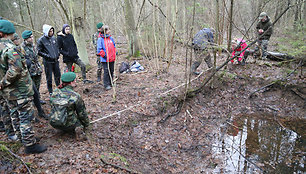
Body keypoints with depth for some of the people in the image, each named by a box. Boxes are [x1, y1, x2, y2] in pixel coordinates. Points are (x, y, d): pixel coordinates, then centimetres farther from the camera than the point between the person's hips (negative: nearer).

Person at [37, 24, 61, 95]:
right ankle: (50, 92, 17)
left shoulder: (53, 38, 5)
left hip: (56, 60, 5)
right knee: (49, 77, 5)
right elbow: (39, 52, -8)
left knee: (58, 75, 16)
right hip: (48, 62, -5)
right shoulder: (41, 40, -10)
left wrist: (58, 53, 4)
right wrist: (48, 56, -16)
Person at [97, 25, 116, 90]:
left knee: (111, 71, 14)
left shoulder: (111, 38, 10)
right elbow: (99, 50, -10)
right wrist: (104, 55, -15)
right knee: (106, 72, -6)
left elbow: (114, 47, 21)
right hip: (105, 59, -6)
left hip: (112, 58, 6)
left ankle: (111, 83, 28)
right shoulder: (100, 39, -8)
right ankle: (106, 85, 3)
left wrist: (114, 54, 11)